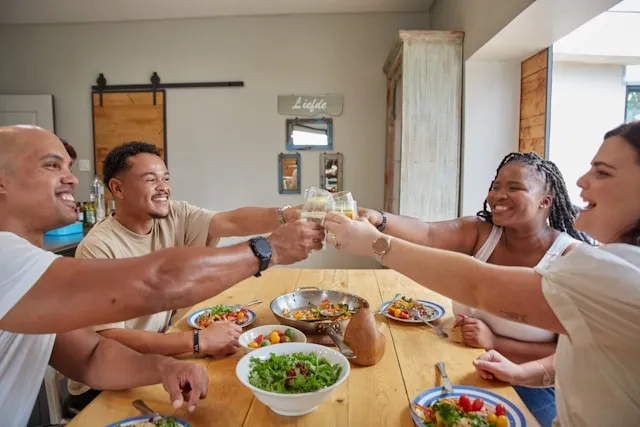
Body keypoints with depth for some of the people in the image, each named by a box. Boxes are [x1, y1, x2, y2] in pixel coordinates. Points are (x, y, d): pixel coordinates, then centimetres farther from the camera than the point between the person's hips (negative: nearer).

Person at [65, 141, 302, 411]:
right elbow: (108, 339, -27)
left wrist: (291, 215, -36)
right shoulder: (98, 249, -22)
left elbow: (232, 222, -21)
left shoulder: (174, 217, -6)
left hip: (155, 355, 5)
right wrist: (199, 341, -31)